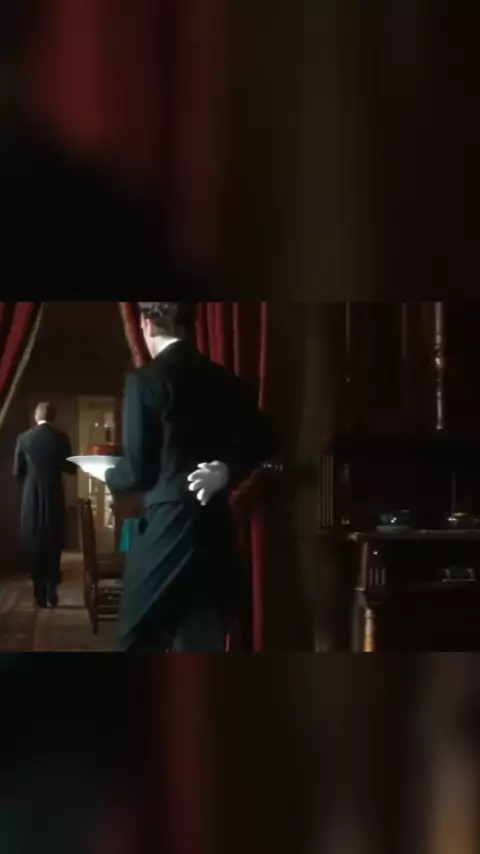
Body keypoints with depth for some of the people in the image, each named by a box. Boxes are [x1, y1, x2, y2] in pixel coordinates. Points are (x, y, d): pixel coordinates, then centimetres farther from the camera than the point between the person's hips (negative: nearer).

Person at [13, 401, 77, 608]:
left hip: (31, 498, 0)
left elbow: (17, 472, 0)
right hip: (54, 497, 0)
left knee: (34, 546, 8)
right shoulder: (61, 437, -5)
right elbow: (71, 468, 0)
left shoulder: (23, 438, -3)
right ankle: (51, 591, 8)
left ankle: (40, 594, 8)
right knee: (53, 544, 11)